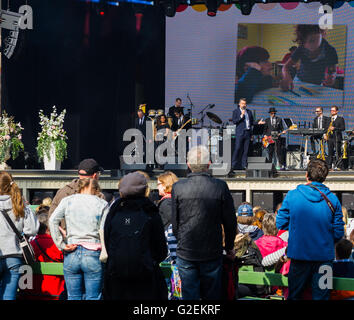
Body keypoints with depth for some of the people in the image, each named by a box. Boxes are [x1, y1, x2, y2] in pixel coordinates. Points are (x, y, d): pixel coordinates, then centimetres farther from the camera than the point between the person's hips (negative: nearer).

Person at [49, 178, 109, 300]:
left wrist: (62, 245, -3)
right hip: (93, 254, -2)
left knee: (73, 297, 7)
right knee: (93, 297, 2)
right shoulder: (102, 204, 5)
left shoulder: (68, 200, 9)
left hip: (71, 254, 2)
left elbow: (53, 221, -4)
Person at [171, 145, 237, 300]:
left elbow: (175, 223, 0)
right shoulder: (220, 187, -8)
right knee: (213, 295, 12)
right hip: (212, 253, 0)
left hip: (185, 253, 0)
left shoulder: (178, 187, -7)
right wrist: (229, 247, 14)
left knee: (189, 295, 7)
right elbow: (230, 222, -1)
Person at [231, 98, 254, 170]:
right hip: (240, 133, -5)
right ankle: (234, 165, -7)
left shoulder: (249, 112, 20)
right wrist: (241, 116, -13)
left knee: (245, 150, 2)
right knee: (237, 148, -11)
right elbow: (234, 121, -6)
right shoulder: (236, 111, 5)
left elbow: (252, 121, 28)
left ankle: (244, 165, 3)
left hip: (248, 133, 5)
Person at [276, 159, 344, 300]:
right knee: (320, 296, 8)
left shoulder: (292, 196, -6)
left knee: (294, 295, 13)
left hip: (299, 255, 0)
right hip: (324, 256, 0)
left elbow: (280, 223, 1)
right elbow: (339, 232, 0)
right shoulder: (332, 199, -4)